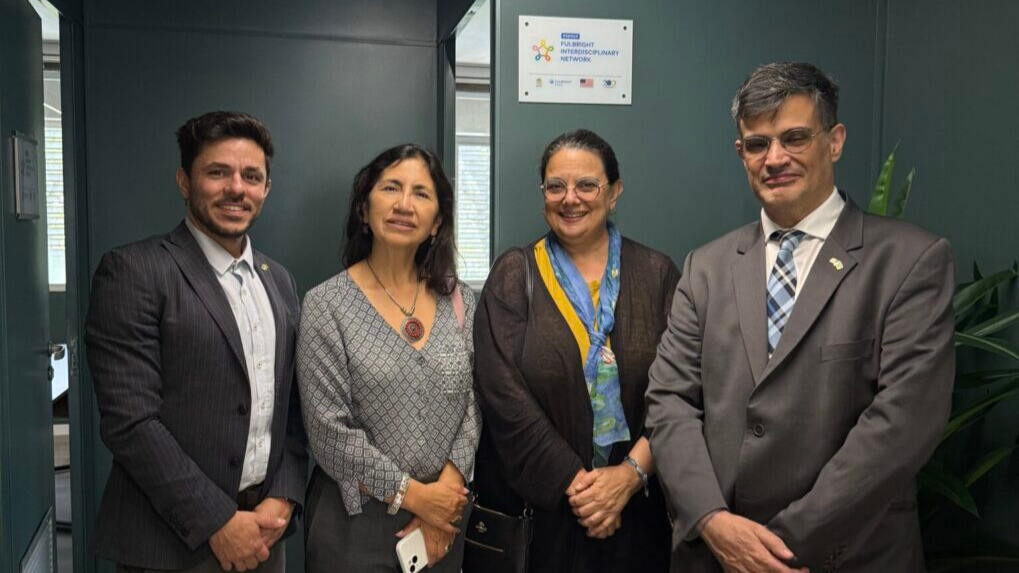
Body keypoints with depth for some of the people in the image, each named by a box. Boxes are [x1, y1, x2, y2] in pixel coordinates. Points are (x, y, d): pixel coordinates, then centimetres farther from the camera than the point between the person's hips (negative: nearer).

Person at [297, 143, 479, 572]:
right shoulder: (326, 304, -10)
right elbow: (329, 431, -13)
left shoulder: (460, 301, 1)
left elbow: (472, 406, 1)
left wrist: (447, 487, -11)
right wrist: (413, 493, -12)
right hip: (356, 522, -3)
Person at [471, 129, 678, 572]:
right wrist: (573, 482, -14)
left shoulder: (656, 275, 2)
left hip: (634, 505, 1)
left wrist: (632, 473, -15)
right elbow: (504, 394, -11)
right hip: (535, 502, -1)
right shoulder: (513, 275, -3)